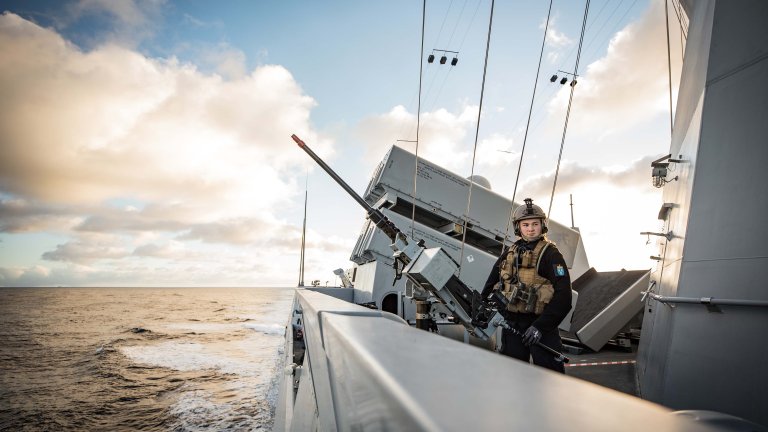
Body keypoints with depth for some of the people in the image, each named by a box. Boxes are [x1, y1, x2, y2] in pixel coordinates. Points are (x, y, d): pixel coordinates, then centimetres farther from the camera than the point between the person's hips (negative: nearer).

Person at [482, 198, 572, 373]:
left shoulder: (550, 254, -9)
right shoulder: (509, 253, 9)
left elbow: (563, 295, -16)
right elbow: (492, 283, 17)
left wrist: (541, 326, -21)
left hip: (540, 324, -5)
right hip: (511, 323, 5)